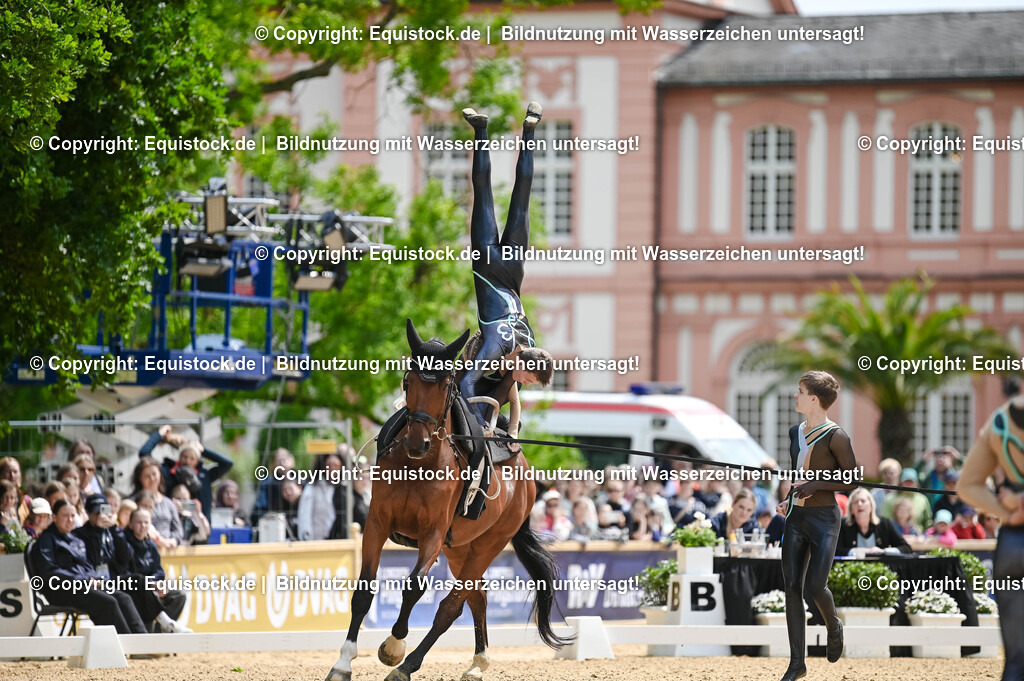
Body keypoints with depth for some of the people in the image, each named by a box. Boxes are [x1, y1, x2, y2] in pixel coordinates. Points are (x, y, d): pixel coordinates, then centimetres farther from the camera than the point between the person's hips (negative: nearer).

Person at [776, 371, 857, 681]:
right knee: (792, 588, 1)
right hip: (796, 518, 7)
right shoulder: (796, 432, 10)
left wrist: (816, 484, -19)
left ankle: (834, 627, 24)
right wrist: (788, 500, 8)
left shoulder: (835, 437, -12)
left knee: (815, 586, -12)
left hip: (824, 519, -7)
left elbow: (851, 481, -9)